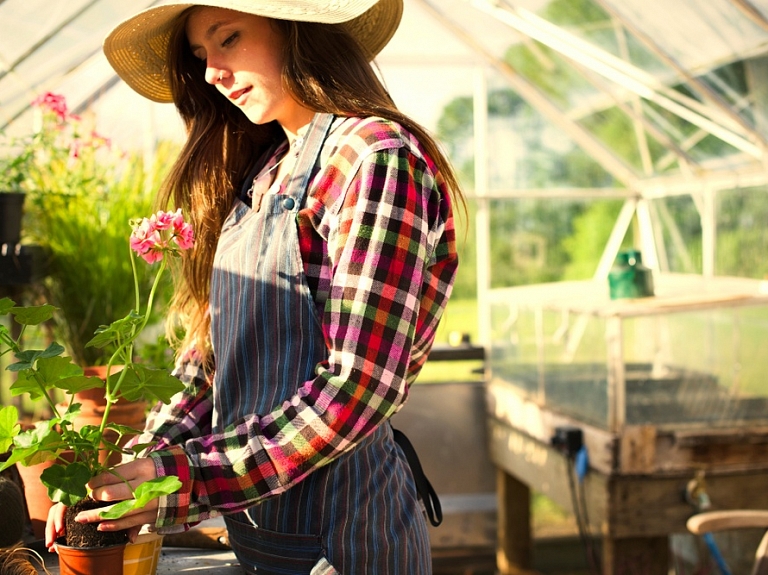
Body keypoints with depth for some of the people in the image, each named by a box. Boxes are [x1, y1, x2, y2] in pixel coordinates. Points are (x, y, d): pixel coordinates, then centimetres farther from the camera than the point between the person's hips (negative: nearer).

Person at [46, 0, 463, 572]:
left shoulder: (375, 158, -16)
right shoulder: (261, 171, 9)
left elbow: (358, 387, -21)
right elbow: (212, 351, 8)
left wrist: (185, 479, -20)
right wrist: (137, 467, -5)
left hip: (334, 526, -7)